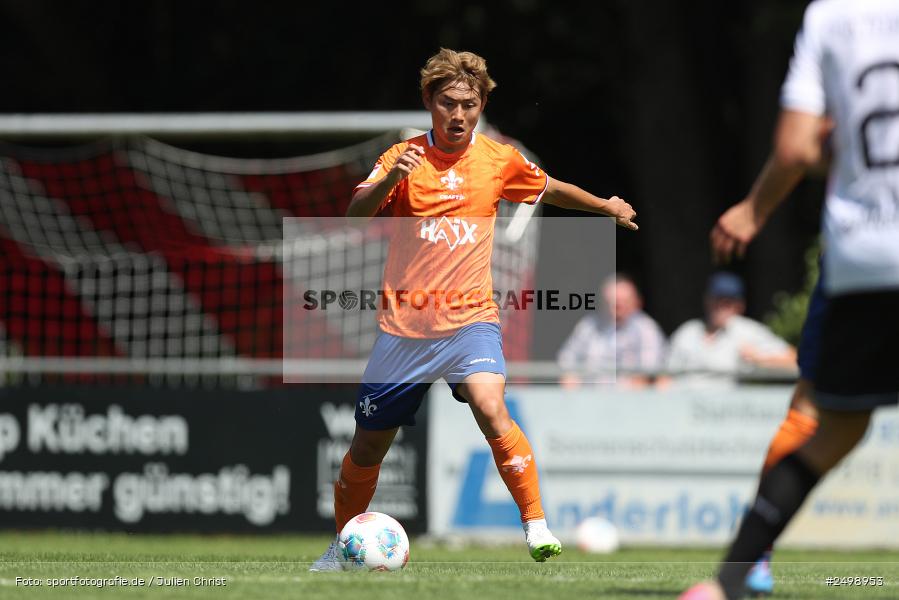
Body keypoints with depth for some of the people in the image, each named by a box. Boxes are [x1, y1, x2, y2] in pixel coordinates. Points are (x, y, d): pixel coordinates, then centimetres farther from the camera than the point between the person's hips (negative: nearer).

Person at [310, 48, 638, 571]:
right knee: (369, 447, 9)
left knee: (490, 408, -29)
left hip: (471, 317, -1)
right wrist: (389, 180, -35)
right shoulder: (405, 157, -4)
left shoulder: (500, 160, 2)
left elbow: (551, 189, 23)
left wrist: (605, 206, 27)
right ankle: (343, 543, 32)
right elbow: (356, 215, -18)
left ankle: (536, 526, -23)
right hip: (404, 325, 1)